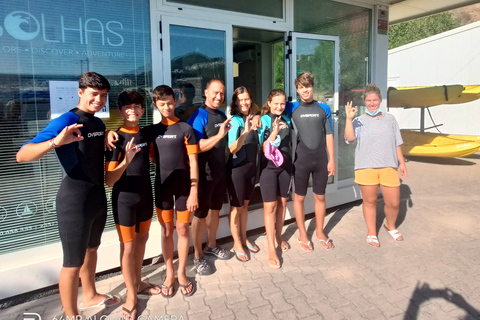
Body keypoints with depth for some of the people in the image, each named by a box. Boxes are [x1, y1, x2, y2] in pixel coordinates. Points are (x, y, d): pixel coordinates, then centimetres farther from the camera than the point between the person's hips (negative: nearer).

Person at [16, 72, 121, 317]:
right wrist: (56, 142, -42)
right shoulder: (66, 121, -16)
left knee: (91, 249, 24)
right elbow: (22, 155, -27)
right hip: (75, 197, -8)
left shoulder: (99, 123, 7)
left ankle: (90, 296, 45)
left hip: (98, 195, 8)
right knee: (73, 262, 3)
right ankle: (71, 315, 21)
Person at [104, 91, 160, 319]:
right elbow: (109, 180, -19)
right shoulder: (117, 139, -15)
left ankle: (137, 283, 36)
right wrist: (126, 161, -34)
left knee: (141, 240, 17)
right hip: (124, 199, -6)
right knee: (128, 247, 4)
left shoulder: (145, 134, 2)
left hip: (145, 196, 6)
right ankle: (131, 294, 21)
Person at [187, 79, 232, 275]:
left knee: (215, 209, 19)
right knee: (201, 214, 4)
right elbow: (197, 147, -23)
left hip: (221, 171, 7)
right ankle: (198, 257, 19)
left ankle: (211, 246, 38)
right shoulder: (198, 117, -15)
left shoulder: (223, 116, 9)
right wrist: (219, 136, -31)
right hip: (204, 173, -7)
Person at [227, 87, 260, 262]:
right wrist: (245, 131, -37)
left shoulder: (253, 118, 4)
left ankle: (244, 239, 34)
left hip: (251, 167, 6)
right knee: (236, 207, 5)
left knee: (245, 204, 19)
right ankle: (237, 244, 21)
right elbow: (232, 149, -24)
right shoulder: (235, 120, -14)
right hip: (237, 168, -6)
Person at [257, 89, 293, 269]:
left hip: (285, 166, 5)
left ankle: (279, 237, 33)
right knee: (270, 207, -2)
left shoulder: (287, 120, 6)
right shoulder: (264, 121, -10)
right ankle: (271, 250, 4)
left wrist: (290, 163, 16)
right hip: (269, 167, -5)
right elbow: (264, 148, -17)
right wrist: (274, 132, -32)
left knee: (282, 203, 14)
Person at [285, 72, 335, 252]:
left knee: (320, 197, 12)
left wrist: (332, 159, 2)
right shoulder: (291, 108, -1)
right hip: (301, 160, -2)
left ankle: (320, 232, 30)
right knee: (299, 197, 7)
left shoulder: (324, 108, 4)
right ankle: (302, 235, 24)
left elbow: (329, 135, 5)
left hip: (321, 160, 2)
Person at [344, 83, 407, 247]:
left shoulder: (390, 119, 12)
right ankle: (372, 233, 25)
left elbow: (397, 143, 14)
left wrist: (402, 162, 11)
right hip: (366, 168, -2)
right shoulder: (359, 121, 2)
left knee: (393, 203, 5)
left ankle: (390, 225, 35)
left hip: (389, 167, 2)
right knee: (370, 201, 8)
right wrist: (349, 118, -24)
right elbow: (350, 137, -17)